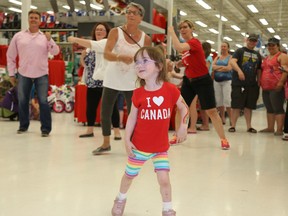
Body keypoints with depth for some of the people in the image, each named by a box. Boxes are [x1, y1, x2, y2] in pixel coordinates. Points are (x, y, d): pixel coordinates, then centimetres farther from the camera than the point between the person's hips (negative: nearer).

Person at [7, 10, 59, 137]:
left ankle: (45, 128, 3)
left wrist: (50, 40, -22)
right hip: (23, 74, 2)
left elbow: (55, 52, -7)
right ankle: (23, 125, 25)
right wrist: (11, 73, 6)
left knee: (43, 101, -5)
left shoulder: (45, 37, 3)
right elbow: (10, 56, 9)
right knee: (22, 101, 9)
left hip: (41, 74, -2)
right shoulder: (18, 36, 5)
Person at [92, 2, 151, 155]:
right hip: (112, 79, 1)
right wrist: (120, 57, -39)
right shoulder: (116, 32, -9)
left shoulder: (145, 39, -4)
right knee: (105, 113, 6)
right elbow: (106, 54, -23)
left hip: (132, 82, 0)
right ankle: (106, 144, 25)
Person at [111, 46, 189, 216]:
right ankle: (121, 199, 46)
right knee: (129, 175, 18)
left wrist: (183, 127, -7)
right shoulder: (138, 93, -11)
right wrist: (127, 140, -6)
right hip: (139, 146, 1)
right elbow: (132, 117, -3)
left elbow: (184, 108, 2)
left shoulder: (171, 89, -13)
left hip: (160, 147, -1)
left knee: (164, 179, -5)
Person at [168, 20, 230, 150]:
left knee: (211, 111, -5)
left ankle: (223, 139, 5)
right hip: (189, 80, 8)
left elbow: (178, 47, -38)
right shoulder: (185, 46, 7)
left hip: (203, 81, -8)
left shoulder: (194, 42, -19)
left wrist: (171, 32, -23)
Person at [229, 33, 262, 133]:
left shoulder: (257, 55, 18)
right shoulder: (240, 51, 3)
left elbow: (259, 70, 20)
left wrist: (259, 82, 10)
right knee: (236, 105, -4)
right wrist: (239, 70, -30)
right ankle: (233, 126, 2)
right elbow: (232, 62, -13)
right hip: (238, 83, -4)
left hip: (252, 85, 4)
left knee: (249, 106, 8)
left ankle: (249, 126, 14)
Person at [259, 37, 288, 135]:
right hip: (266, 88, 8)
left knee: (278, 108, -7)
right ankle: (270, 128, 20)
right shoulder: (266, 58, 22)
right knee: (269, 108, 12)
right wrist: (260, 82, 20)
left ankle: (279, 129, -6)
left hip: (276, 88, -8)